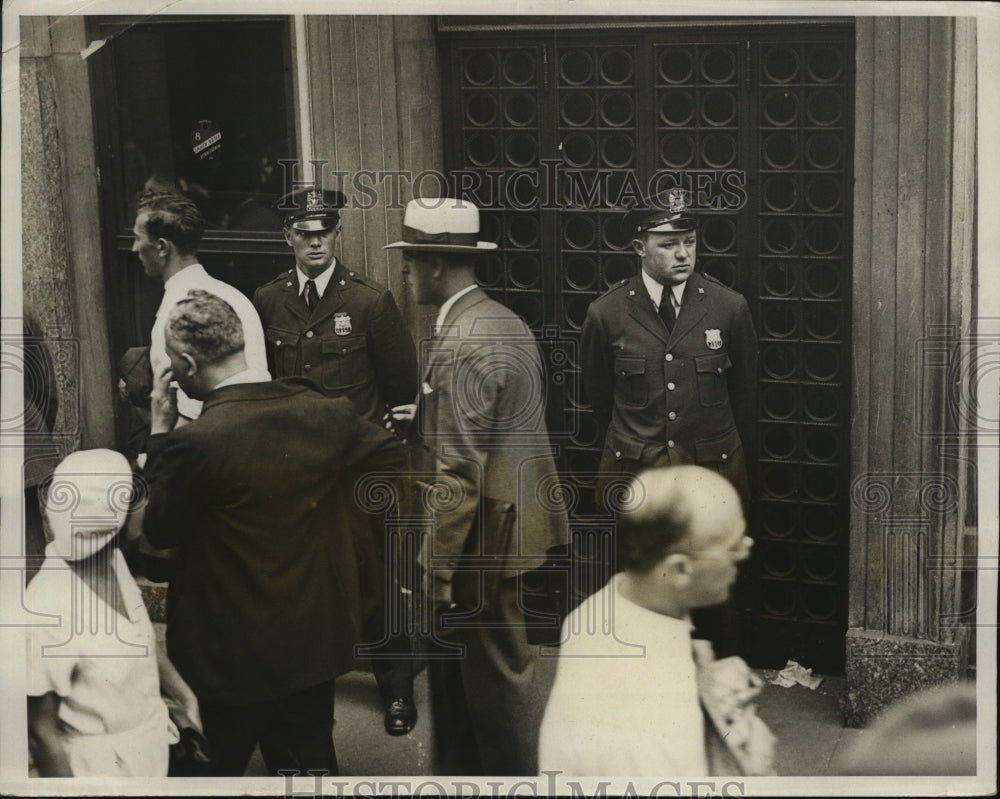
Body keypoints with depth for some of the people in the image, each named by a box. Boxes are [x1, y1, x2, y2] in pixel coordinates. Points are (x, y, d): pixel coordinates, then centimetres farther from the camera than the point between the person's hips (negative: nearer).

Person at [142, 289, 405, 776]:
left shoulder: (195, 442, -24)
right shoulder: (326, 415, -8)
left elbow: (159, 531, -8)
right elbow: (392, 458, 10)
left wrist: (161, 431, -5)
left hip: (229, 653, -5)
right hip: (315, 640, 5)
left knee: (219, 771, 14)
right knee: (311, 761, 17)